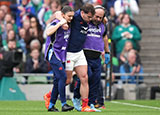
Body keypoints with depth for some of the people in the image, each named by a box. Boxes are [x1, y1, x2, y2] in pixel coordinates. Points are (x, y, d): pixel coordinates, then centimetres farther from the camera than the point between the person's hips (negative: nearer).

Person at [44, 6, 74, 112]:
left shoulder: (68, 25, 12)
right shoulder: (56, 23, -11)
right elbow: (48, 32, -30)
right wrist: (60, 23, -28)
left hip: (62, 55, 8)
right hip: (53, 54, -8)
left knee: (58, 80, 7)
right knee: (63, 76, -18)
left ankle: (51, 105, 12)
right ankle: (64, 104, -18)